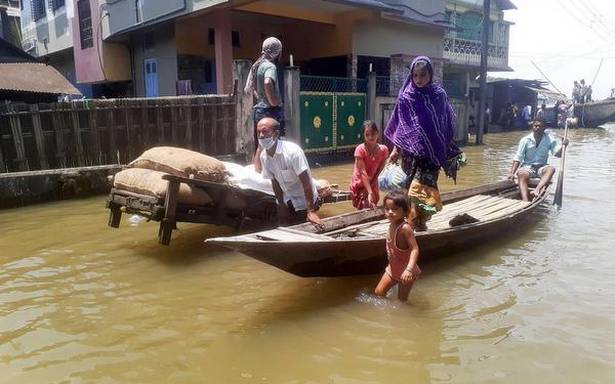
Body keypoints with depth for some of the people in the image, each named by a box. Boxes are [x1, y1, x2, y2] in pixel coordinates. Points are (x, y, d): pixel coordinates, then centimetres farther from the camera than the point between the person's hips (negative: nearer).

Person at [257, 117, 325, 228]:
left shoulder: (292, 151, -28)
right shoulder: (264, 156, -8)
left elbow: (306, 182, -28)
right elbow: (275, 182, 3)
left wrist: (311, 211, -30)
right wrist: (281, 206, 1)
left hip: (304, 202, -6)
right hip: (286, 202, 6)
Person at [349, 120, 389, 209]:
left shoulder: (383, 150, -14)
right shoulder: (360, 149, -23)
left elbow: (379, 170, -7)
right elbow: (363, 172, -27)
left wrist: (371, 190, -13)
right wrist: (370, 192, -33)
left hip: (373, 184, 3)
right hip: (359, 185, -3)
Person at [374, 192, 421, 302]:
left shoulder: (405, 228, -28)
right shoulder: (392, 224, -4)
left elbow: (415, 249, -32)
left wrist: (409, 269, -43)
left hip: (405, 272, -7)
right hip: (393, 269, 7)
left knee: (402, 300, 8)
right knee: (378, 292, 8)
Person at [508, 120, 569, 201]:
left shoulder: (549, 140, 4)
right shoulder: (525, 140, -1)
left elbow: (557, 154, -5)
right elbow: (517, 158, -3)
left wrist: (563, 145, -26)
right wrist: (512, 173, -14)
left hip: (541, 168, 2)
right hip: (527, 167, -2)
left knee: (551, 169, -30)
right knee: (521, 173, -34)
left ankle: (537, 190, -50)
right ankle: (525, 202, -50)